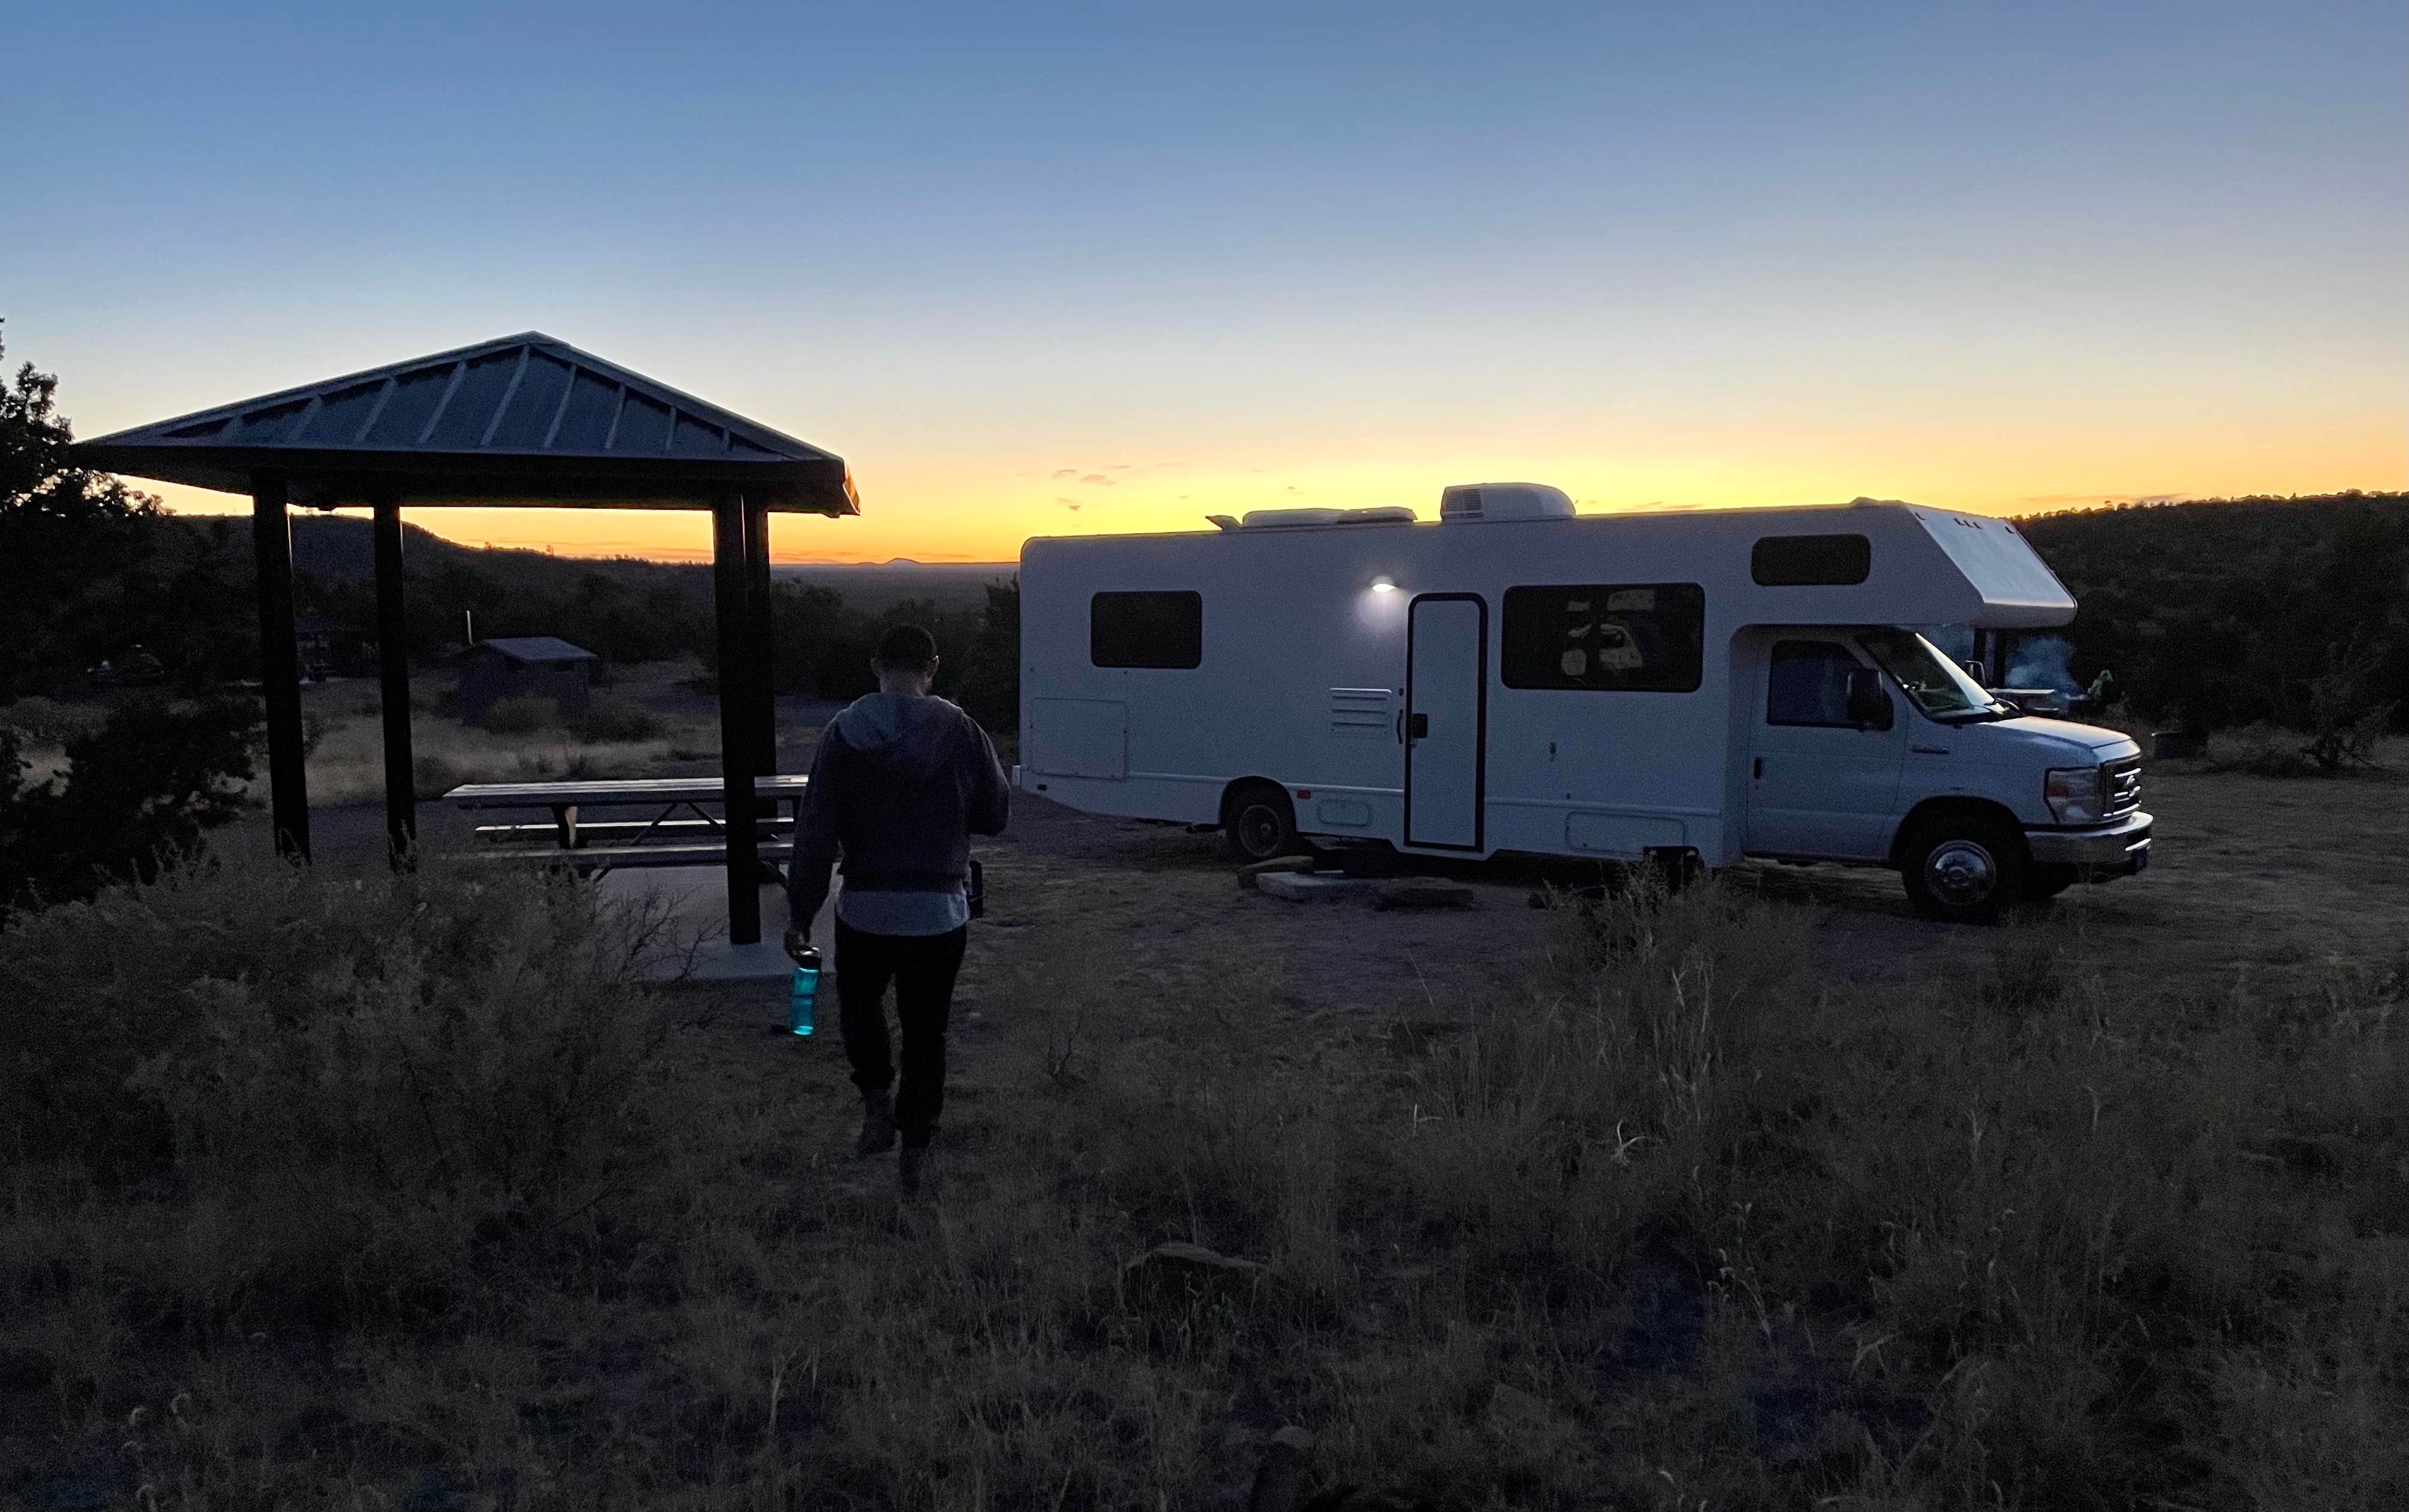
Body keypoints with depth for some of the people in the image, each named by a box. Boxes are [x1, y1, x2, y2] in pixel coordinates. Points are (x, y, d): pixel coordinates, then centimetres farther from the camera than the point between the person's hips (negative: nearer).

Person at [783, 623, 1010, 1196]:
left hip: (866, 911, -1)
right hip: (940, 914, 1)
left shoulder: (845, 733, -7)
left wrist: (800, 914, 0)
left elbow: (815, 834, -7)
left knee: (859, 1005, 25)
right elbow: (996, 816, 4)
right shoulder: (962, 733, -5)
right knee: (926, 1031, 13)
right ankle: (914, 1150, 17)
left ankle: (877, 1097, 8)